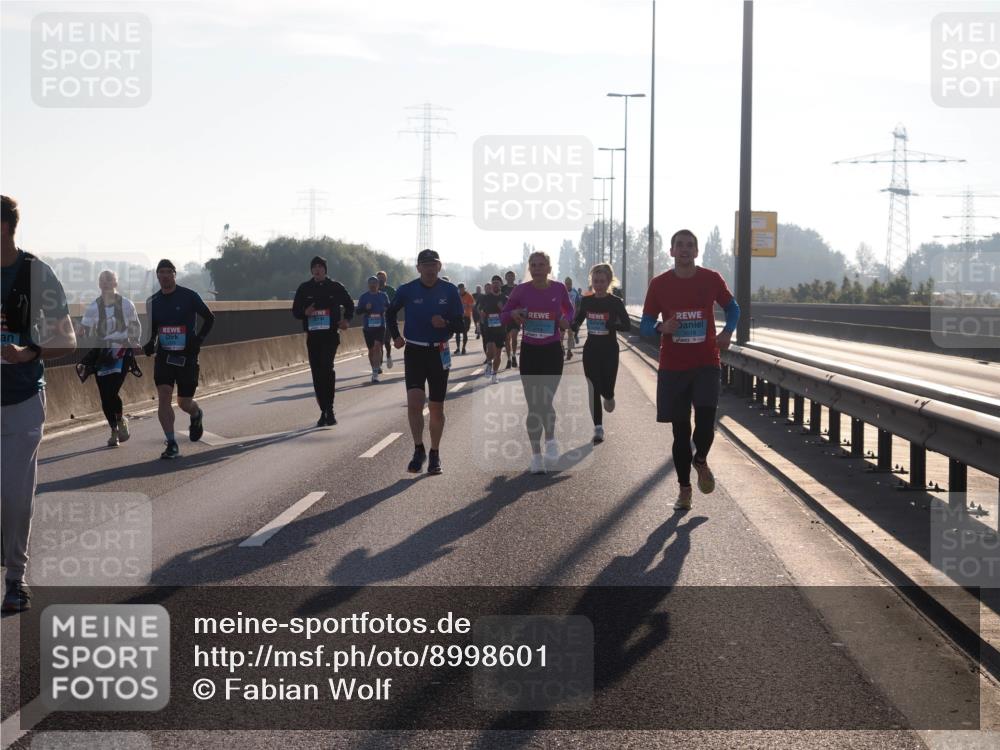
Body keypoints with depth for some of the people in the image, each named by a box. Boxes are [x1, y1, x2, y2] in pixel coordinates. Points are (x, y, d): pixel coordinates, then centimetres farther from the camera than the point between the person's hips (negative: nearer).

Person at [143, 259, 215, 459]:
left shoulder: (189, 296, -7)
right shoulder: (153, 302, 5)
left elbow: (209, 318, 2)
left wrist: (199, 339, -10)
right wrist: (149, 344, 0)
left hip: (186, 355, -2)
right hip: (163, 355, 2)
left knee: (184, 402, 6)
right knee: (164, 397, -15)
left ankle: (197, 416, 44)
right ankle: (171, 445, -12)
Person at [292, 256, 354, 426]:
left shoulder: (335, 287, 5)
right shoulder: (304, 288, 9)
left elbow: (349, 305, 18)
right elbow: (295, 310, 13)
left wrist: (346, 320, 0)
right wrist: (305, 312, -10)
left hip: (330, 335, -3)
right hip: (312, 335, 3)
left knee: (327, 367, -21)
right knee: (317, 373, 5)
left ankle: (328, 410, -18)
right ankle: (324, 411, 14)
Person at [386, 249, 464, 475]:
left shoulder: (449, 291, -2)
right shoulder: (407, 290, -3)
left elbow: (460, 323, 1)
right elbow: (390, 313, 15)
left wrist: (445, 323, -19)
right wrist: (395, 336, 4)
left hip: (439, 352, 1)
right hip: (414, 352, -1)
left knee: (436, 407, 6)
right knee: (414, 401, -17)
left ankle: (434, 454, 20)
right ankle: (419, 450, -6)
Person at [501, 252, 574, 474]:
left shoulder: (559, 289, -3)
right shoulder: (521, 290, -3)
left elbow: (569, 309, 15)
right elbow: (503, 316, 5)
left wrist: (566, 320, -7)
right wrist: (513, 314, -17)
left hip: (553, 350, -1)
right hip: (529, 351, 1)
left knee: (545, 401, -12)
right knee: (533, 405, 4)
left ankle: (551, 440, 18)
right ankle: (536, 455, 15)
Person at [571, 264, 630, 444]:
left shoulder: (615, 302, -8)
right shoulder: (586, 301, 1)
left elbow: (627, 326, -10)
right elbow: (577, 321, 13)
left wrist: (611, 325, -29)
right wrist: (574, 327, -11)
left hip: (610, 350, -2)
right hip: (590, 349, 2)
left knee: (606, 388, -2)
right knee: (593, 389, -1)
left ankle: (609, 396, 38)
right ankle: (598, 428, 7)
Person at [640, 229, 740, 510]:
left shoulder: (711, 279, 0)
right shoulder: (659, 284, -1)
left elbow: (732, 308, 16)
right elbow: (645, 324, 5)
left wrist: (728, 332, -4)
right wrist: (661, 327, -17)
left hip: (707, 364, 0)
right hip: (673, 367, 0)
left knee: (705, 418, -16)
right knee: (680, 429, 4)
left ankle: (700, 461, 17)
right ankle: (684, 488, 17)